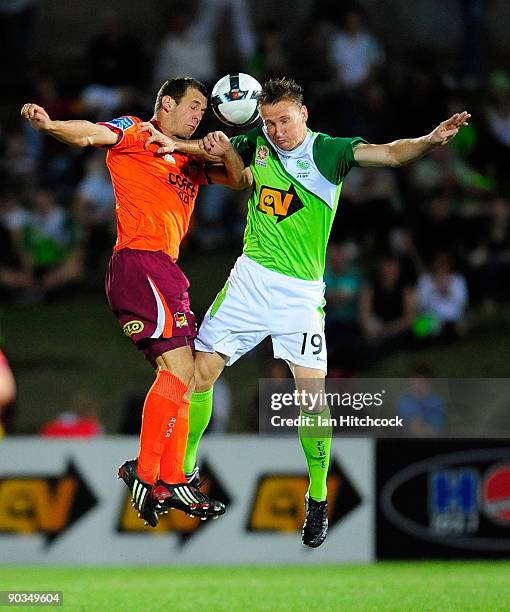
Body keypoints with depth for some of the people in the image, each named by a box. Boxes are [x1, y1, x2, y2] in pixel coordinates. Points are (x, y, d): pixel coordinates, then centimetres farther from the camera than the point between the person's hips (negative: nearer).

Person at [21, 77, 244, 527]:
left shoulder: (190, 159, 23)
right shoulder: (135, 134, 1)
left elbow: (238, 178, 22)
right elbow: (90, 134, -15)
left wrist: (226, 151, -2)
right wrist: (49, 124, -37)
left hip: (166, 270, 9)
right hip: (139, 261, -9)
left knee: (180, 374, 11)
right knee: (179, 367, -18)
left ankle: (171, 481, 15)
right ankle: (145, 472, -18)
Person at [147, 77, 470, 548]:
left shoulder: (328, 151, -7)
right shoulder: (256, 143, 6)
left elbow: (389, 153, -18)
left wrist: (431, 140, -36)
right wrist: (223, 155, -15)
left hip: (301, 291, -3)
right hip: (250, 277, 3)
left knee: (311, 388, -12)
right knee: (201, 370, 0)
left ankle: (318, 500, 1)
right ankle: (184, 467, 19)